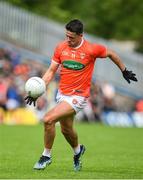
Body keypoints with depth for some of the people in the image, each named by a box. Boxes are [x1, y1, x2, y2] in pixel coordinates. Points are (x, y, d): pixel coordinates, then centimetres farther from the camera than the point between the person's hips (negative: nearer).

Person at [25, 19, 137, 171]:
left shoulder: (91, 49, -14)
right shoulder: (61, 47, -2)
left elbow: (111, 54, 4)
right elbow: (51, 71, 3)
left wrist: (124, 71, 15)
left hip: (78, 96, -6)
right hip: (62, 94, 6)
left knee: (48, 119, -22)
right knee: (66, 130, 20)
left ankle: (46, 155, -3)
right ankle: (78, 150, 53)